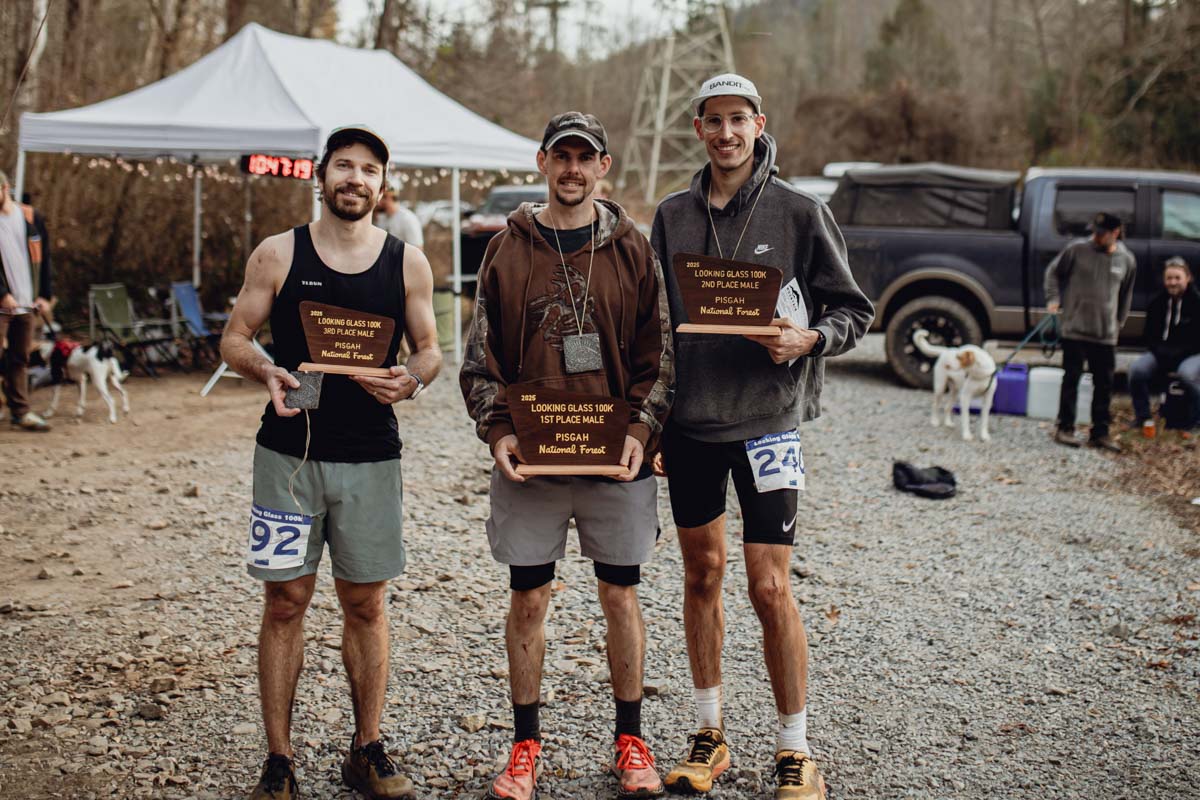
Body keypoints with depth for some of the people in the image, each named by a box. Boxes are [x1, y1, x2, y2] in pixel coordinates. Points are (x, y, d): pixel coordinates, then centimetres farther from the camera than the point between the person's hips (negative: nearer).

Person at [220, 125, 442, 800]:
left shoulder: (408, 263, 5)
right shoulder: (278, 255, 2)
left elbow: (431, 350, 9)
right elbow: (235, 338, 5)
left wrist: (411, 379, -14)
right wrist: (267, 372, -17)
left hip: (371, 458, 1)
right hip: (289, 452, -1)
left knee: (367, 604, 8)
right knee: (286, 603, 2)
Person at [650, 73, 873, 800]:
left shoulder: (799, 213, -2)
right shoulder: (672, 216, 8)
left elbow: (854, 310, 2)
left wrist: (808, 339, -18)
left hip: (766, 421, -4)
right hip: (689, 421, 4)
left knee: (771, 588, -5)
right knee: (702, 576, 12)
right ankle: (710, 734, 26)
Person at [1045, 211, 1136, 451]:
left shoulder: (1126, 260, 4)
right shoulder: (1077, 249, -5)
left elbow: (1126, 295, 17)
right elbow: (1053, 272, 7)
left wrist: (1119, 322, 19)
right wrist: (1053, 300, -3)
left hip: (1106, 333, 3)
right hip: (1074, 328, -3)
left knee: (1104, 383, 6)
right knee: (1071, 379, 0)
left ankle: (1100, 432, 14)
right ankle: (1065, 428, 9)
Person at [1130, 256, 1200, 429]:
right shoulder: (1157, 303, 5)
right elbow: (1150, 335, 11)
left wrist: (1177, 353, -18)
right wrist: (1161, 352, -7)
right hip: (1161, 354, 4)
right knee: (1137, 369, -22)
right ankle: (1142, 417, -6)